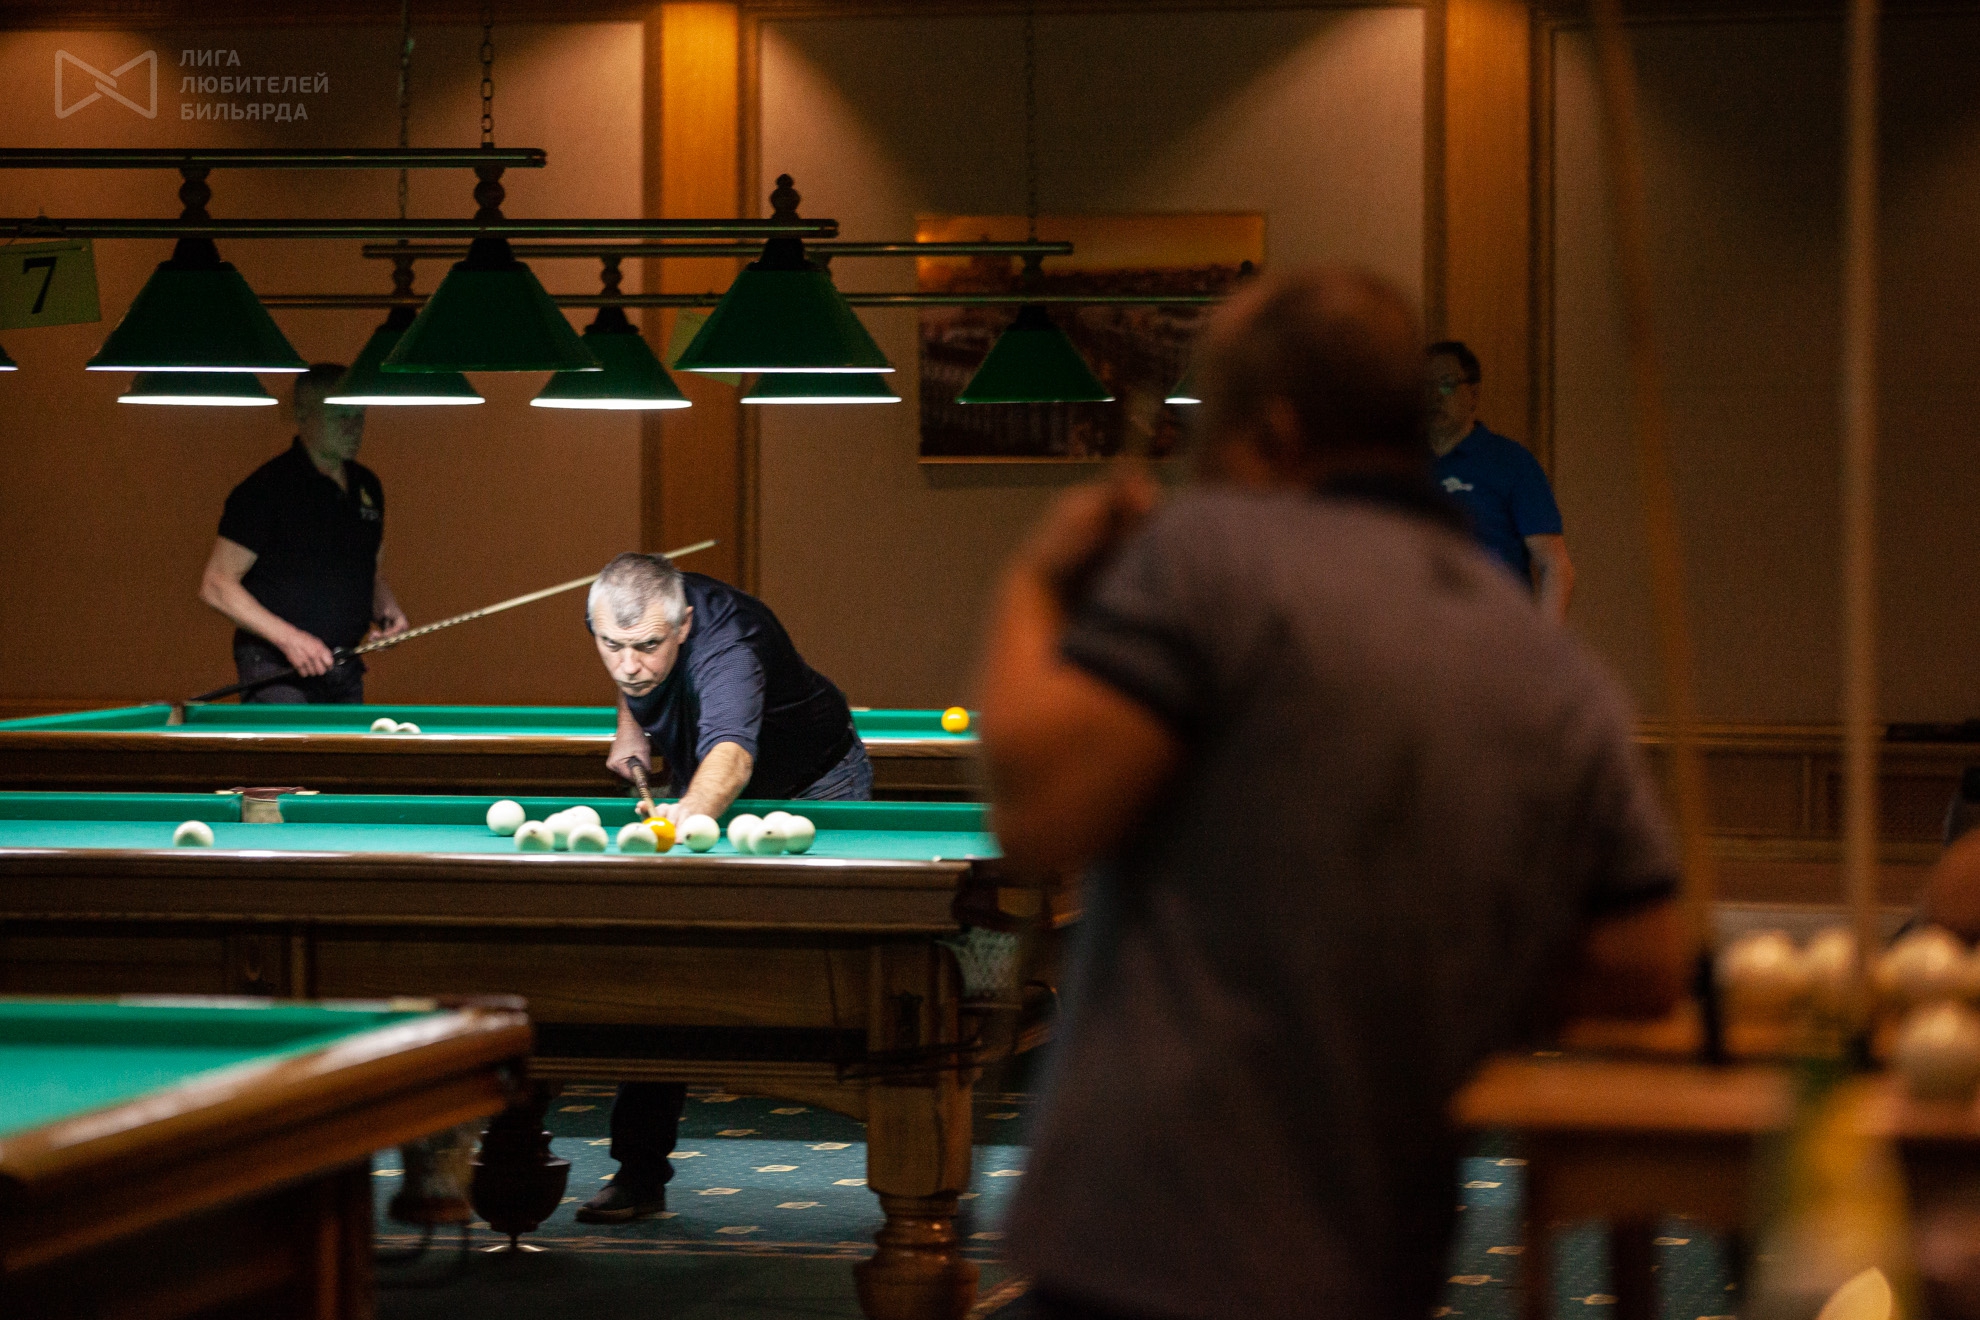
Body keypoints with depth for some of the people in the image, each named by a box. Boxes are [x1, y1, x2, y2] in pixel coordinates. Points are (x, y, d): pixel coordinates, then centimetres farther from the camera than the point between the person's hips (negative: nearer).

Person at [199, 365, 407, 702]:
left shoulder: (367, 487, 12)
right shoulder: (267, 488, -11)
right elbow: (216, 586, -13)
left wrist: (386, 610, 1)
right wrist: (288, 637, -21)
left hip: (345, 672, 7)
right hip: (276, 673, -7)